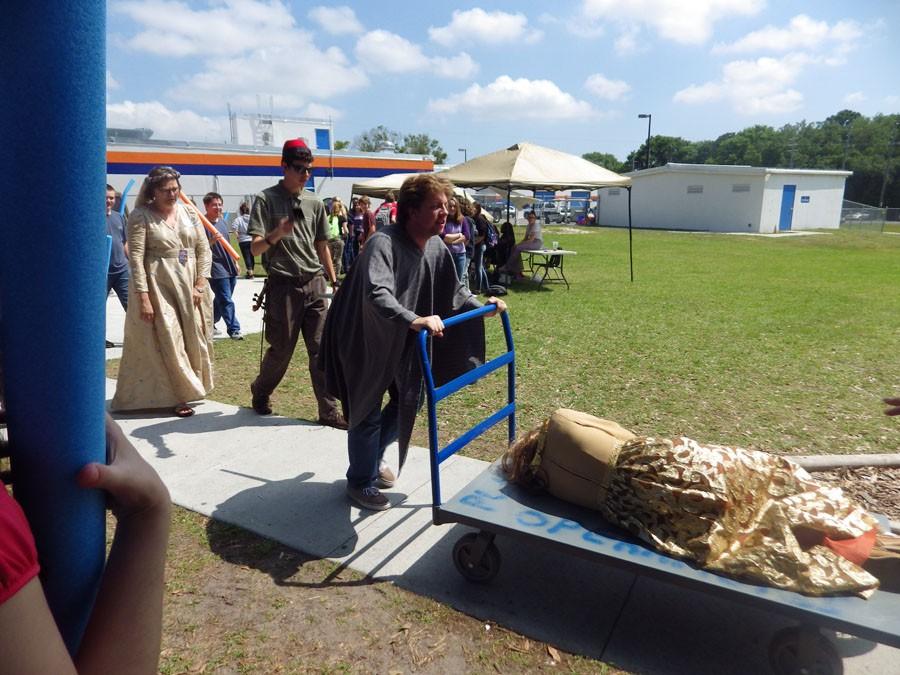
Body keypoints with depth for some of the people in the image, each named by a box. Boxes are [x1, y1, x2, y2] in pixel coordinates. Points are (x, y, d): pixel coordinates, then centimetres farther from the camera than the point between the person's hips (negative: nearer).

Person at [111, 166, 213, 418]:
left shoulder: (189, 213, 8)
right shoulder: (141, 216, -6)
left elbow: (204, 250, 8)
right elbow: (136, 258, -11)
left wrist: (200, 284, -3)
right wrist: (143, 297, -16)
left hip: (189, 286, 5)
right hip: (158, 287, -5)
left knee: (192, 339, 12)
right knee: (169, 341, -3)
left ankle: (191, 386, 31)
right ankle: (178, 396, 8)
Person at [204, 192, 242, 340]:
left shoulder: (222, 221, 13)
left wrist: (235, 262, 22)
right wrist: (211, 241, -31)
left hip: (230, 267, 8)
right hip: (216, 269, -8)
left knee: (221, 300, 16)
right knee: (226, 301, -7)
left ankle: (210, 323, 32)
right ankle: (234, 330, -4)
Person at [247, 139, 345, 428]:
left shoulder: (315, 203, 10)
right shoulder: (266, 199, -4)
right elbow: (255, 249, -11)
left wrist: (334, 281, 15)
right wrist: (276, 234, -31)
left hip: (314, 284, 4)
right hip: (284, 285, -4)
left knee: (321, 348, 1)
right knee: (281, 349, 6)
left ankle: (329, 411, 7)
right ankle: (260, 393, 33)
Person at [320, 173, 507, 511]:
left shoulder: (437, 248, -5)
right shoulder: (383, 243, -30)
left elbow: (455, 291, 12)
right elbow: (377, 294, -46)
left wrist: (482, 305, 2)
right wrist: (414, 320, -59)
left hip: (401, 342, 8)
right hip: (362, 341, -8)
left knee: (408, 401, 17)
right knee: (368, 412, 3)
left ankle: (373, 457, 42)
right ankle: (361, 481, 26)